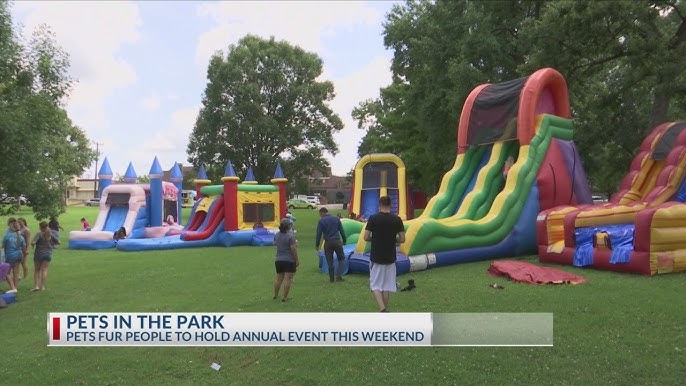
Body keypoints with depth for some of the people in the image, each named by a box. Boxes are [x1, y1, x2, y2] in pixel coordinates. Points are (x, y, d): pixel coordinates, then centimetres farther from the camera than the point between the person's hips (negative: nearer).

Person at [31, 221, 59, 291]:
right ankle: (42, 286, 5)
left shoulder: (39, 234, -13)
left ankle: (36, 285, 5)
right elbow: (58, 242, 5)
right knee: (44, 270, 6)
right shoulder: (51, 234, -1)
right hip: (48, 254, 3)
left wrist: (33, 245, -2)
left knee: (36, 270, 12)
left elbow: (32, 242, -24)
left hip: (39, 254, -3)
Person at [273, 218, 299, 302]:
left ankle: (275, 295, 27)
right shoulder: (290, 235, -15)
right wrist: (297, 260, -9)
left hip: (278, 260, 6)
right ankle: (285, 298, 0)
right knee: (288, 279, -1)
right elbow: (293, 249, -16)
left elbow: (274, 243, 22)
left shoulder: (277, 235, 5)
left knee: (278, 279, 17)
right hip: (289, 260, -6)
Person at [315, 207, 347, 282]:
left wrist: (317, 245, 6)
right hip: (337, 241, 1)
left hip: (328, 243, -1)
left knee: (330, 261, 8)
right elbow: (341, 231, 8)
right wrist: (344, 240, 18)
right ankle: (339, 275, -2)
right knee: (342, 258, 13)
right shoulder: (336, 218, 5)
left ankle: (331, 278, 13)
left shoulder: (321, 221, -4)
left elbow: (319, 234, -3)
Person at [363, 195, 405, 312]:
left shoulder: (373, 218, -8)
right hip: (390, 258, 2)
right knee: (387, 286, 13)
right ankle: (385, 310, 19)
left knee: (375, 286, 5)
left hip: (376, 258, -2)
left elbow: (366, 237, -8)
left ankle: (382, 310, -13)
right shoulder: (397, 219, -3)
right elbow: (402, 239, -2)